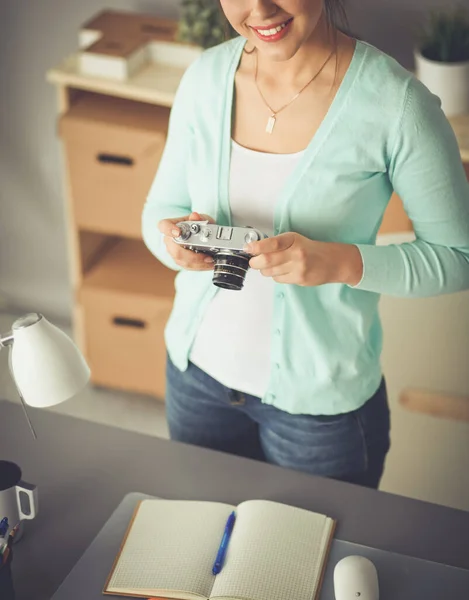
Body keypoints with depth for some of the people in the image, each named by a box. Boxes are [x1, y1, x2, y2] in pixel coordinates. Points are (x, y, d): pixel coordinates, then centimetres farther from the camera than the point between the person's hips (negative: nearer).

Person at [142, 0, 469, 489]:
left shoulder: (395, 103, -20)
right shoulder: (206, 76, -6)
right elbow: (159, 209, 4)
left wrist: (342, 262, -28)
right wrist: (172, 238, -19)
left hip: (320, 399, -4)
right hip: (197, 371, 4)